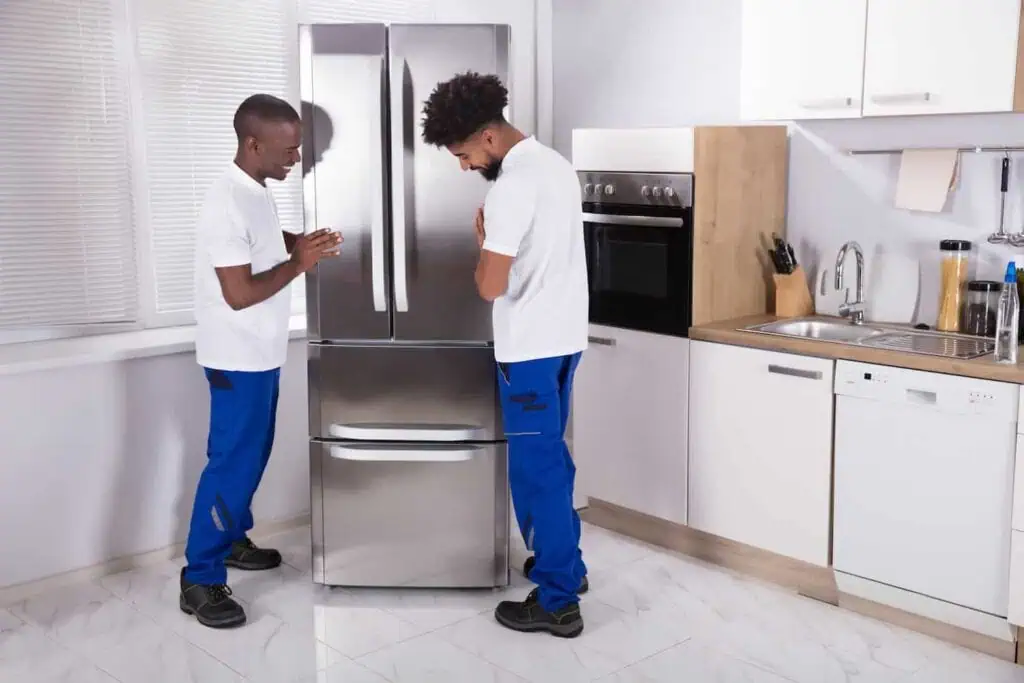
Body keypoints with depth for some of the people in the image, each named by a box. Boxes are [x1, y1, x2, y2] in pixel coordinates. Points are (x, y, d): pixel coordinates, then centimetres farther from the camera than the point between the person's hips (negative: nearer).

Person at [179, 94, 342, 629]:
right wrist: (300, 263, -18)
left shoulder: (256, 192, 6)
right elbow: (240, 294, -26)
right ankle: (200, 580, 5)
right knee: (232, 461, -4)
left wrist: (300, 242, 5)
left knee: (253, 452, 20)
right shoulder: (228, 205, -25)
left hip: (260, 353, 10)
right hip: (238, 358, -10)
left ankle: (231, 540, 37)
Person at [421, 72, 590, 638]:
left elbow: (490, 287, -22)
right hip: (565, 336, 10)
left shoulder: (512, 186, -21)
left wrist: (482, 241, -6)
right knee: (550, 457, 21)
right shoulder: (556, 165, 9)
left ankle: (558, 602, 8)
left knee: (535, 469, -1)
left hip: (530, 347, -10)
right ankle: (565, 561, 34)